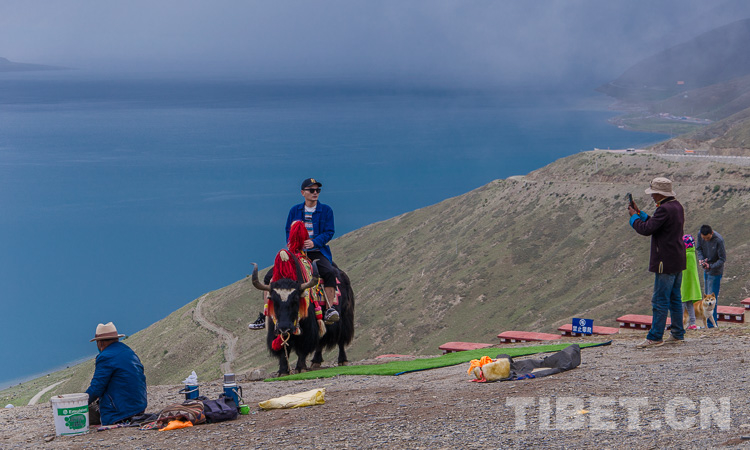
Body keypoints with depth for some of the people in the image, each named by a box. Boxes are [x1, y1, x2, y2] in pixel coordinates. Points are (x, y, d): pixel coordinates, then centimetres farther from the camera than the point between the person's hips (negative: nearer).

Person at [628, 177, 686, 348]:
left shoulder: (665, 209, -19)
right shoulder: (677, 206, 13)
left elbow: (646, 229, -22)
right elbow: (655, 224, 20)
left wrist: (634, 217, -6)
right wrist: (640, 213, 16)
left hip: (666, 263, -10)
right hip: (678, 261, 10)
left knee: (660, 301, -7)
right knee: (675, 299, 15)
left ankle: (655, 337, -5)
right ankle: (677, 334, 20)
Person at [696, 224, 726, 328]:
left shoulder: (719, 240, -26)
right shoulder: (700, 235, -9)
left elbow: (722, 259, -19)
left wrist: (711, 266, -29)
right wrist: (701, 259, -13)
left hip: (715, 271, -7)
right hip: (706, 270, 7)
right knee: (707, 295, 12)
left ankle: (712, 322, -1)